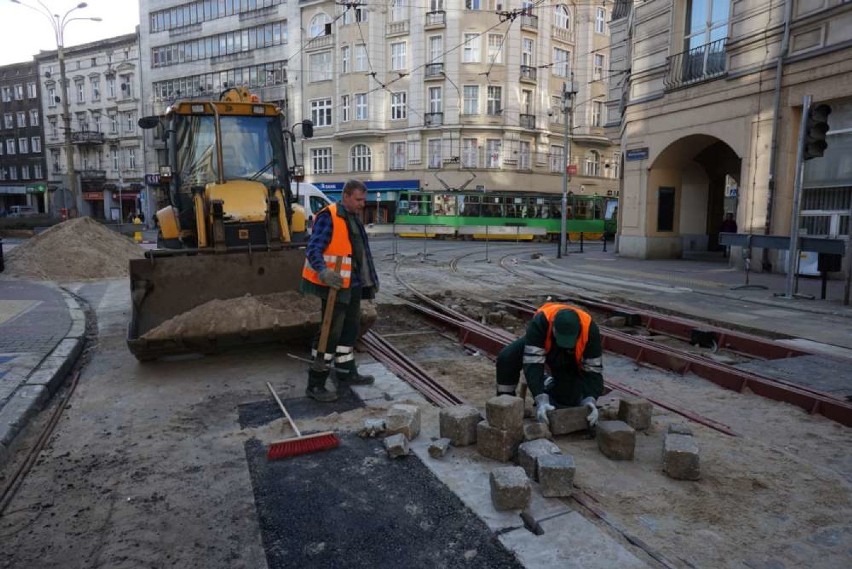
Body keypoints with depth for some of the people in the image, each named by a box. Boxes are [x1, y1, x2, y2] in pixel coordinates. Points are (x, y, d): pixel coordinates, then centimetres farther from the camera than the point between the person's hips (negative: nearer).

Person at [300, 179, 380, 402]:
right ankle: (315, 384, 2)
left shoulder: (354, 218, 14)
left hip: (352, 285, 9)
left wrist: (371, 278, 25)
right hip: (335, 285, -9)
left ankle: (346, 371, 33)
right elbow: (313, 250, -23)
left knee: (350, 327, 18)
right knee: (331, 332, -7)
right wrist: (323, 271, -42)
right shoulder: (328, 217, -15)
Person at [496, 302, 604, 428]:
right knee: (506, 357, -28)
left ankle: (552, 384, 17)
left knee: (569, 398, -17)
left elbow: (593, 369, -28)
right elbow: (532, 363, -43)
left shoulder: (590, 329, -36)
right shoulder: (540, 322, -41)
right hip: (539, 345, -1)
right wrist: (541, 400, -52)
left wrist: (590, 399, -44)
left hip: (570, 360, 1)